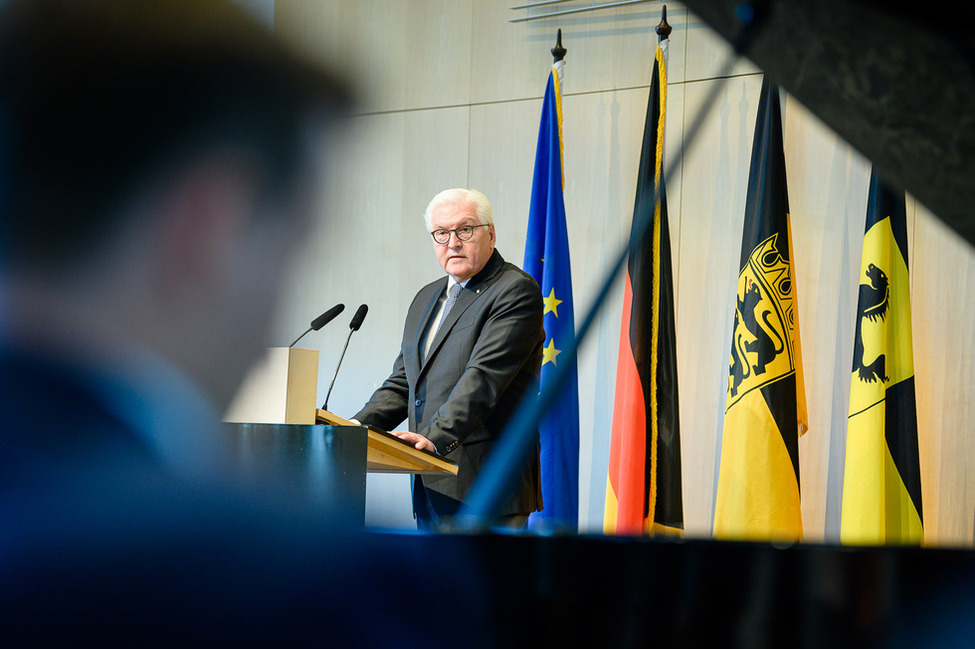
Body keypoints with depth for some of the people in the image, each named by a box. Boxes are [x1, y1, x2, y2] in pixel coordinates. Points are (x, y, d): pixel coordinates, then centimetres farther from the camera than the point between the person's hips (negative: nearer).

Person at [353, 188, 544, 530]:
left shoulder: (516, 291, -7)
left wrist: (438, 436, -30)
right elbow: (402, 383, 21)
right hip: (431, 487, 8)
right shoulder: (427, 298, 21)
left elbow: (485, 376, -19)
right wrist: (360, 425, 2)